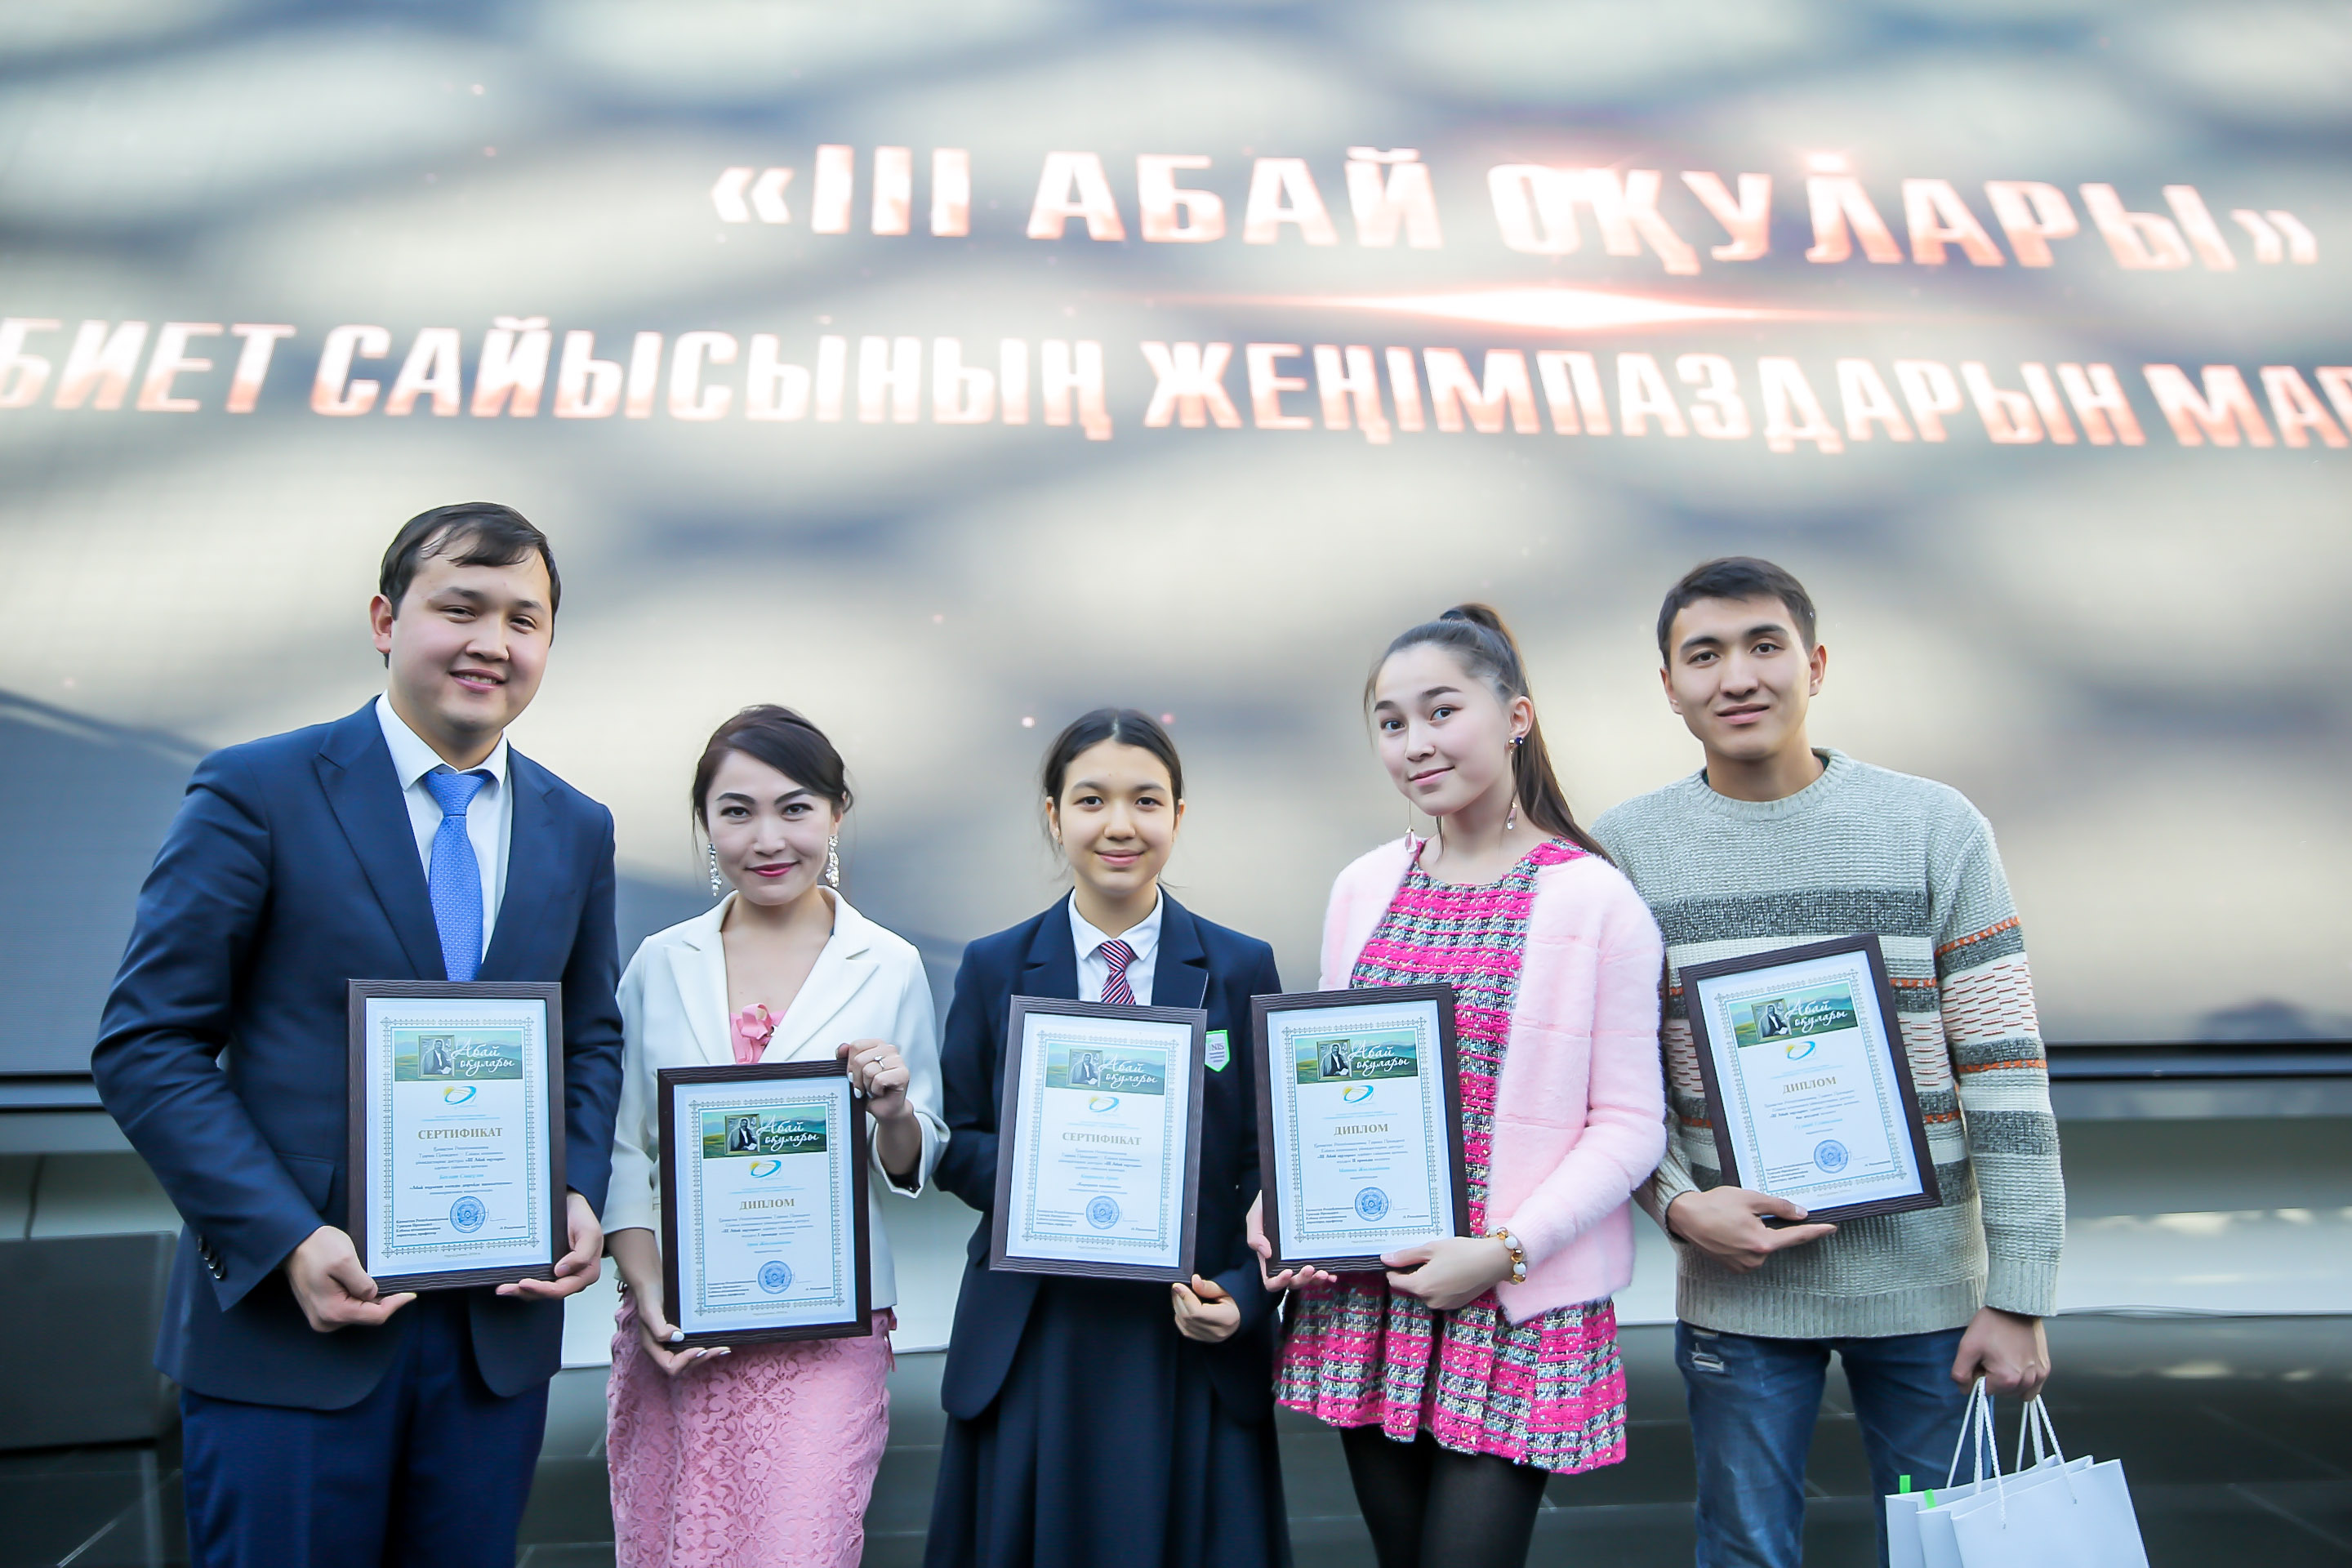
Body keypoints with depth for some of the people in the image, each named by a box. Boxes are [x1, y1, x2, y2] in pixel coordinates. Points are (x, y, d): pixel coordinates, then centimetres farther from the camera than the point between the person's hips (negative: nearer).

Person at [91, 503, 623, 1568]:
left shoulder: (578, 830, 7)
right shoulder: (255, 792, -6)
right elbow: (146, 1046, -7)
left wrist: (580, 1194, -4)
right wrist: (287, 1241, -16)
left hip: (499, 1323, 4)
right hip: (288, 1321, -4)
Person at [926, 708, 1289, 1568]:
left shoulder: (1242, 969, 1)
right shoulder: (993, 968, 3)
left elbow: (1273, 1156, 2)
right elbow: (956, 1141, 5)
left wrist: (1243, 1296, -11)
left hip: (1194, 1341, 0)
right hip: (1031, 1343, 1)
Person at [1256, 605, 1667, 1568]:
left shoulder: (1595, 899, -9)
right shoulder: (1363, 888, 6)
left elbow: (1630, 1124, -8)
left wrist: (1505, 1251, -16)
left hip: (1518, 1304, -4)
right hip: (1362, 1291, 5)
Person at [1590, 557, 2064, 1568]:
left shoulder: (1937, 828, -4)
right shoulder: (1624, 849, -3)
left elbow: (2006, 1071, -4)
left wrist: (2019, 1296, -6)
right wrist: (1677, 1205, -14)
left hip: (1927, 1285, 0)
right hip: (1736, 1283, 0)